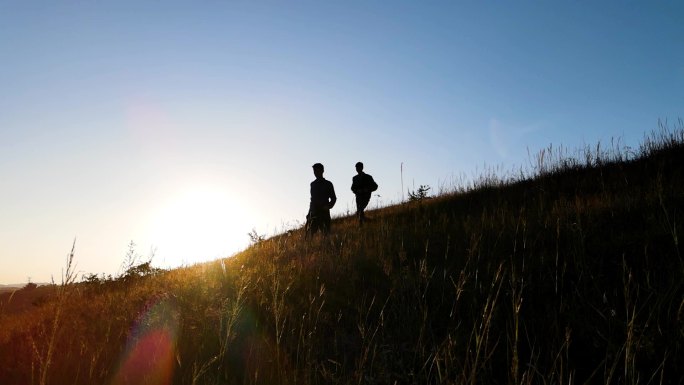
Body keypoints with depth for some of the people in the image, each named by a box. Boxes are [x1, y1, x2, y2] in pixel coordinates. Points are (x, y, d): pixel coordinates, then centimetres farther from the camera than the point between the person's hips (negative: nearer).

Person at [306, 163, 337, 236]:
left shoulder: (328, 184, 5)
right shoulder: (313, 184, 17)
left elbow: (333, 198, 4)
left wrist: (328, 206, -15)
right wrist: (309, 212, 12)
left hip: (324, 212, -3)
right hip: (313, 212, 3)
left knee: (325, 233, -7)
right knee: (310, 234, -5)